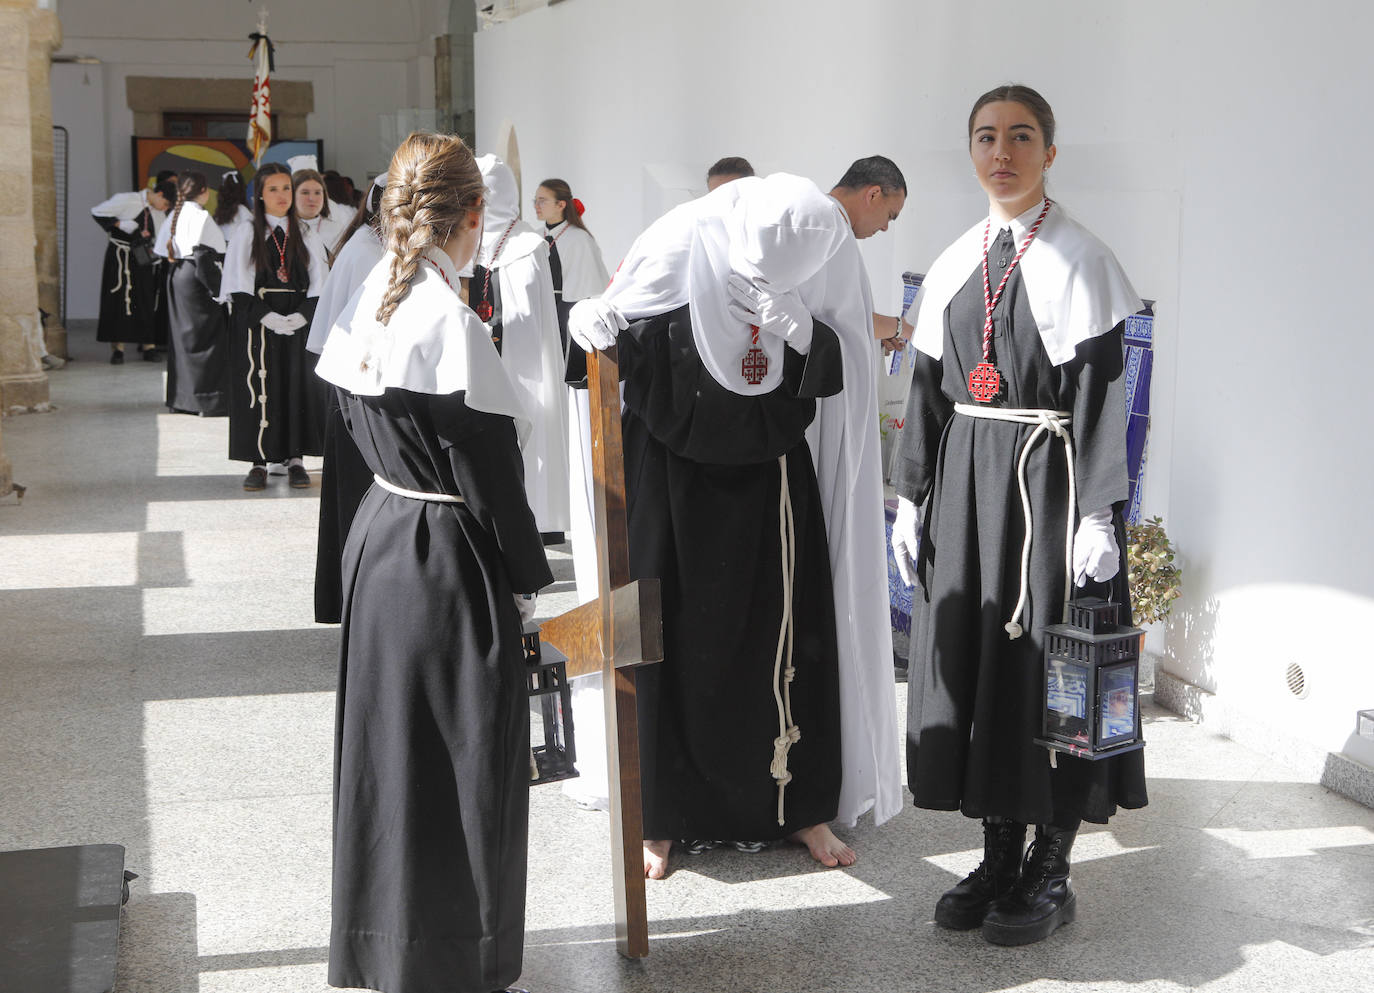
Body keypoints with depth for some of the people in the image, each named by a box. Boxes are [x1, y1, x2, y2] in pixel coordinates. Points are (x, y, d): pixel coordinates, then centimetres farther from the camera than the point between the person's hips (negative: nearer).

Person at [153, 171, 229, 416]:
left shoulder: (174, 214, 11)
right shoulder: (200, 216, -15)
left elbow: (161, 250, 15)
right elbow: (203, 253, -20)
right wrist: (216, 288, -18)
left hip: (175, 277, 9)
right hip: (194, 278, -9)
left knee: (181, 337, 15)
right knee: (206, 339, -5)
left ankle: (180, 398, 20)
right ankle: (208, 401, -6)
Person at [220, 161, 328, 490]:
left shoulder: (306, 238, 9)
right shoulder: (247, 237, 3)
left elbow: (318, 284, 4)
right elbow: (240, 288, -4)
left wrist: (301, 315, -12)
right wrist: (268, 317, -16)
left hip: (298, 323, 2)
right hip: (257, 324, -2)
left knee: (298, 387, 1)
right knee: (258, 388, -4)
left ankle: (295, 459, 9)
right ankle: (259, 462, 2)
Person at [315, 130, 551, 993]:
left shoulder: (366, 304, 3)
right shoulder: (452, 322, -22)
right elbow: (488, 469, -19)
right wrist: (527, 577, -8)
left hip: (379, 539, 9)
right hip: (451, 563, -9)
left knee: (388, 745, 19)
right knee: (464, 761, 4)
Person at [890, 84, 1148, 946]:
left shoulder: (1080, 259, -5)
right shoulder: (954, 266, 11)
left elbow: (1102, 391, -10)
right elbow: (929, 389, 13)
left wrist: (1097, 513, -16)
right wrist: (912, 496, 9)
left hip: (1051, 478, -5)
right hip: (966, 485, 5)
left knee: (1049, 664, 0)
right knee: (974, 657, 7)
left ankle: (1052, 871, 12)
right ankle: (1001, 853, 20)